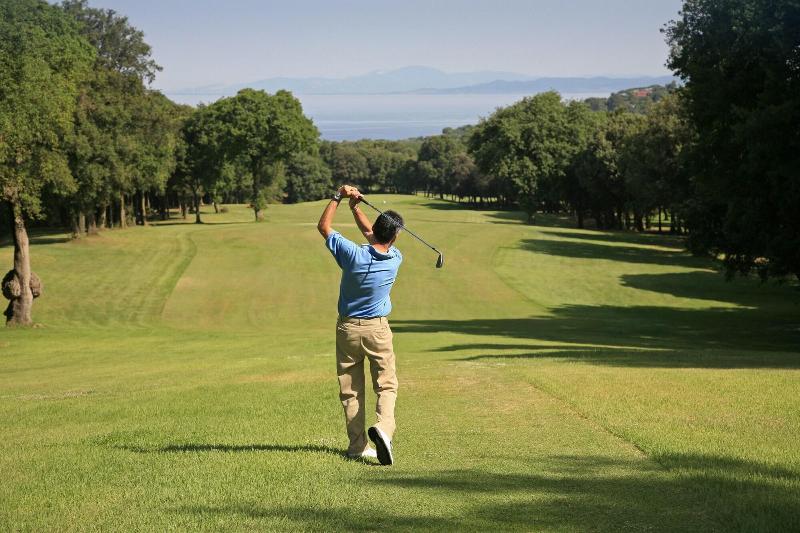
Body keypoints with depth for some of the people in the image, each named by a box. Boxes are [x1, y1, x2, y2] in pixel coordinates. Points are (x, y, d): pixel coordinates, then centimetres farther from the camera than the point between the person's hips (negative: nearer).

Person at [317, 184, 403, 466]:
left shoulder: (353, 254, -17)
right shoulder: (395, 259, -9)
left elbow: (323, 226, -3)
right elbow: (373, 236, 11)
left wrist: (338, 196, 3)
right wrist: (355, 207, 16)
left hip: (347, 328, 0)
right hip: (377, 329, 0)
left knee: (350, 390, 8)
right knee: (386, 386, 4)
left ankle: (358, 445, 8)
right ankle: (383, 427, -23)